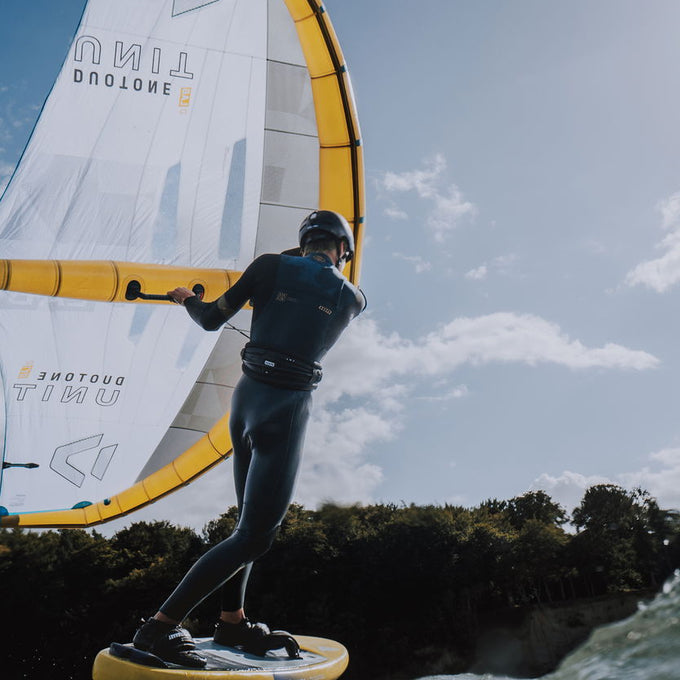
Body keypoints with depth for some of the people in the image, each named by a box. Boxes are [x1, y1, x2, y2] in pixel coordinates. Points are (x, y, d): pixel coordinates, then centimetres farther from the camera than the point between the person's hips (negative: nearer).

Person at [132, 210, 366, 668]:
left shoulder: (270, 266, 5)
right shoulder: (351, 298, 3)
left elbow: (212, 321, 7)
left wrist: (188, 300, 27)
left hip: (246, 397, 5)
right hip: (286, 409, -5)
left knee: (253, 517, 21)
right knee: (255, 535, 2)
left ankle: (232, 620, 30)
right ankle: (160, 626, 3)